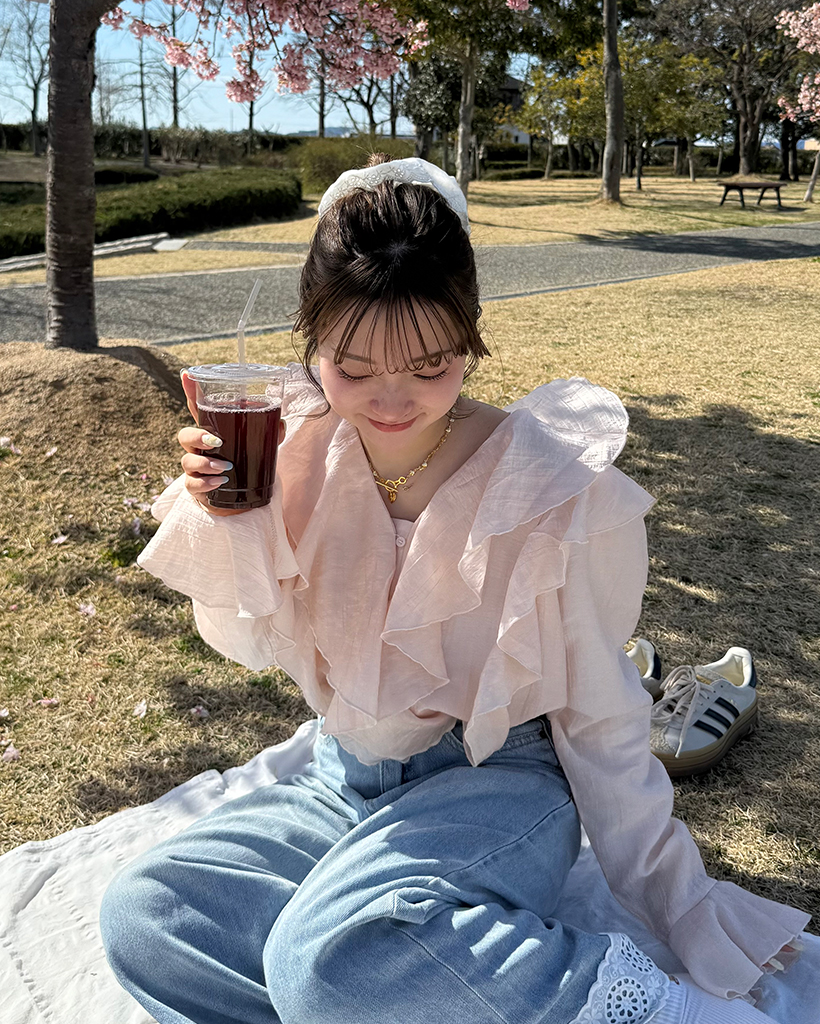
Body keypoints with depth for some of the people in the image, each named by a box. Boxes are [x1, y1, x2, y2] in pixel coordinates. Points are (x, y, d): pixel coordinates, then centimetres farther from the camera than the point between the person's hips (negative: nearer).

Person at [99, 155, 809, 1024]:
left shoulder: (556, 489, -17)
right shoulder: (305, 452, -6)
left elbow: (600, 719, -8)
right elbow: (257, 646, 2)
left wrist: (680, 906, -2)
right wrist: (224, 519, -17)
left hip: (495, 787, -5)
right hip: (341, 781, 6)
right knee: (138, 915, -15)